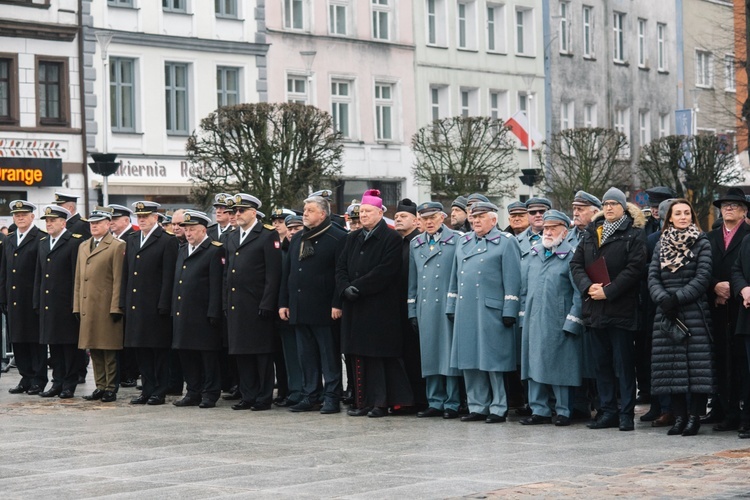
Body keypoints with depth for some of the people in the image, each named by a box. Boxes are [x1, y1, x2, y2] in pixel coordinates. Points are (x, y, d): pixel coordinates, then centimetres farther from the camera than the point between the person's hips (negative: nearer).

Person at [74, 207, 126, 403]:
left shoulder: (117, 246, -5)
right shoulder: (83, 246, 17)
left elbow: (118, 280, -10)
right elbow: (79, 278, 18)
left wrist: (115, 308, -14)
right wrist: (77, 305, 11)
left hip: (107, 308, -7)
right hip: (88, 307, 7)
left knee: (109, 350, -2)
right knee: (94, 350, 10)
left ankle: (111, 388, 4)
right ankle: (100, 387, 16)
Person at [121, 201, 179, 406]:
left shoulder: (168, 241, -5)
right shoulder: (131, 240, 15)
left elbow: (168, 276, -10)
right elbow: (126, 273, 17)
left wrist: (163, 305, -14)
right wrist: (124, 301, 10)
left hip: (156, 306, -6)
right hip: (135, 305, 6)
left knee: (160, 349, 0)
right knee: (140, 349, 8)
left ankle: (159, 392, 6)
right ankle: (147, 389, 15)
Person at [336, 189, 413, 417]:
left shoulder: (391, 239, -4)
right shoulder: (353, 238, 16)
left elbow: (385, 271, -14)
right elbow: (341, 267, 12)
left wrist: (357, 287, -16)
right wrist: (345, 288, -7)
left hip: (380, 307, -6)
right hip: (355, 307, 6)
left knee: (378, 354, -5)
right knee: (360, 356, 5)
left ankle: (380, 402, 0)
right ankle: (362, 402, 8)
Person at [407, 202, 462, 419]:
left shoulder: (456, 241, 0)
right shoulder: (415, 244, 15)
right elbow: (413, 280, 17)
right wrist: (412, 310, 11)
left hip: (448, 307, -5)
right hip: (425, 309, 5)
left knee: (450, 356, -3)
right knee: (429, 355, 6)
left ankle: (452, 404, 2)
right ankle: (435, 403, 13)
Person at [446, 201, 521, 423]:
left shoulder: (506, 242, -1)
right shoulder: (463, 242, 17)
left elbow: (512, 280, -6)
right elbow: (455, 277, 21)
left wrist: (509, 312, -12)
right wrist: (451, 307, 15)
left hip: (491, 311, -6)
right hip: (465, 311, 6)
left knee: (493, 361, -3)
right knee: (469, 361, 7)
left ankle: (498, 408, 4)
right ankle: (478, 407, 15)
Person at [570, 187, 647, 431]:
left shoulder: (634, 235, -2)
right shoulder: (591, 232, 14)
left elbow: (635, 268, -12)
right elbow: (576, 264, 8)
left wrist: (608, 292, -17)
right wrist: (588, 287, -10)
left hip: (621, 309, -5)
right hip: (595, 308, 5)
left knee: (623, 363, -2)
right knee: (602, 363, 9)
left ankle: (626, 413, 3)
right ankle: (607, 411, 16)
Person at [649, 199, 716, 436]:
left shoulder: (702, 243, 3)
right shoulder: (661, 245, 14)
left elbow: (703, 278, -6)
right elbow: (652, 277, 7)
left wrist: (677, 298, -14)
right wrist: (663, 299, -12)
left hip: (695, 312, -3)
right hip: (666, 313, 3)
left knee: (697, 364, -7)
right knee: (671, 364, 2)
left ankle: (695, 416, -2)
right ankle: (679, 415, 7)